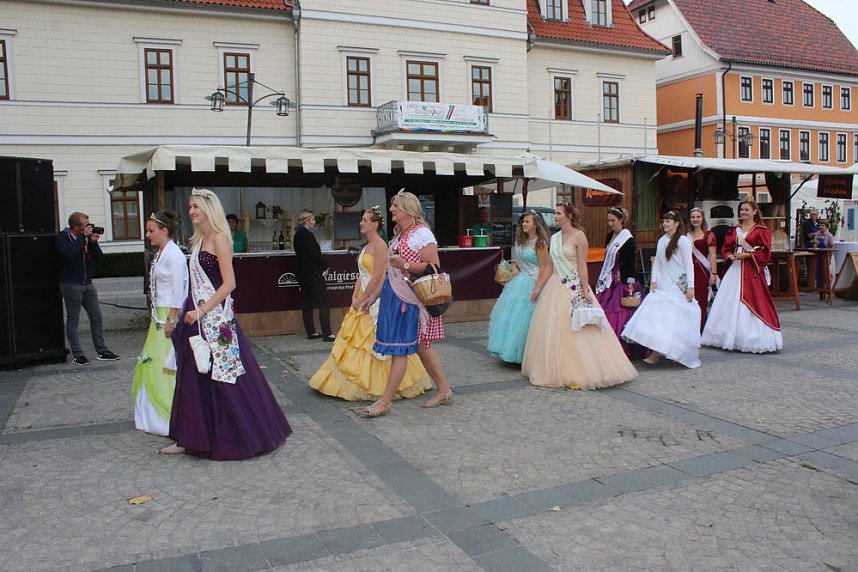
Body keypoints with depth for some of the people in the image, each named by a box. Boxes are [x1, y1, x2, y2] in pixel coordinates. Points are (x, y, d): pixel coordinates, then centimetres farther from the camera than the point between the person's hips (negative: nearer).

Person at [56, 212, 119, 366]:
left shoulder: (86, 237, 9)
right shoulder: (62, 237, -7)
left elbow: (98, 258, 7)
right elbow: (70, 253, -25)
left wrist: (93, 242, -7)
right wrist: (83, 237, -20)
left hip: (87, 283, 6)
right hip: (71, 284, -6)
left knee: (97, 317, 7)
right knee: (73, 320, 3)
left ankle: (102, 351, 15)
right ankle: (77, 355, 9)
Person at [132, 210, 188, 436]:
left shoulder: (174, 255, -15)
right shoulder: (161, 254, 13)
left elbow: (178, 289, -19)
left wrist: (171, 320, -21)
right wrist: (159, 317, 16)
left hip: (170, 316, -10)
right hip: (160, 316, 10)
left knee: (168, 365, -4)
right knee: (154, 364, 16)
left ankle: (172, 416, 6)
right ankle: (156, 414, 28)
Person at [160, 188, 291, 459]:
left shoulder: (219, 238, -11)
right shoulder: (199, 239, 14)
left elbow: (229, 283, -17)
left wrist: (201, 311, -19)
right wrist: (189, 310, 9)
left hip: (214, 318, -9)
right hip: (197, 317, 9)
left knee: (220, 377, -1)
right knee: (194, 377, 12)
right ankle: (192, 438, 22)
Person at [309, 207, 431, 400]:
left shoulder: (380, 245, -14)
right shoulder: (367, 246, 14)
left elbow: (377, 278, -20)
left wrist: (362, 300, -15)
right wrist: (355, 297, 2)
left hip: (376, 300, -10)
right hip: (364, 299, 10)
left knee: (376, 344, -3)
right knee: (356, 342, 12)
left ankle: (378, 384, 9)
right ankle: (362, 380, 21)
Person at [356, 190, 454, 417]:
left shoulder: (421, 234, -11)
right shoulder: (399, 235, 16)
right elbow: (391, 270, 20)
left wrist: (405, 264, -22)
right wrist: (374, 295, 20)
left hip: (410, 299, -9)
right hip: (394, 295, 9)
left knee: (399, 347, -5)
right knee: (420, 346, 12)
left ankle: (384, 402, 1)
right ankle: (444, 391, 23)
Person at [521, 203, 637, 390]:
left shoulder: (578, 236, -7)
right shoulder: (554, 238, 11)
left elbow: (582, 266, -12)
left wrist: (585, 291, -17)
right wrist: (538, 287, 13)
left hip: (574, 288, -7)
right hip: (555, 288, 7)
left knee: (577, 331, -5)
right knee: (551, 331, 8)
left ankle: (579, 374, 4)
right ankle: (556, 371, 20)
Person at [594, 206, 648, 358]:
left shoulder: (628, 239, -8)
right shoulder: (609, 236, 13)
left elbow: (630, 264, -12)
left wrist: (630, 287, -16)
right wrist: (602, 280, 17)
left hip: (622, 283, -7)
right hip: (609, 282, 7)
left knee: (620, 316, -6)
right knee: (607, 316, 3)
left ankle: (625, 350, 3)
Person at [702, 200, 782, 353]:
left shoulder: (761, 230, -2)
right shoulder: (734, 230, 14)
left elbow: (765, 253, -7)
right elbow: (726, 248, 17)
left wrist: (747, 255, -15)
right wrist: (729, 255, -3)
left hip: (752, 272, -5)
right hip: (735, 269, 5)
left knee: (750, 304, -6)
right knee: (730, 303, 5)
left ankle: (752, 340, 2)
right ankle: (730, 337, 13)